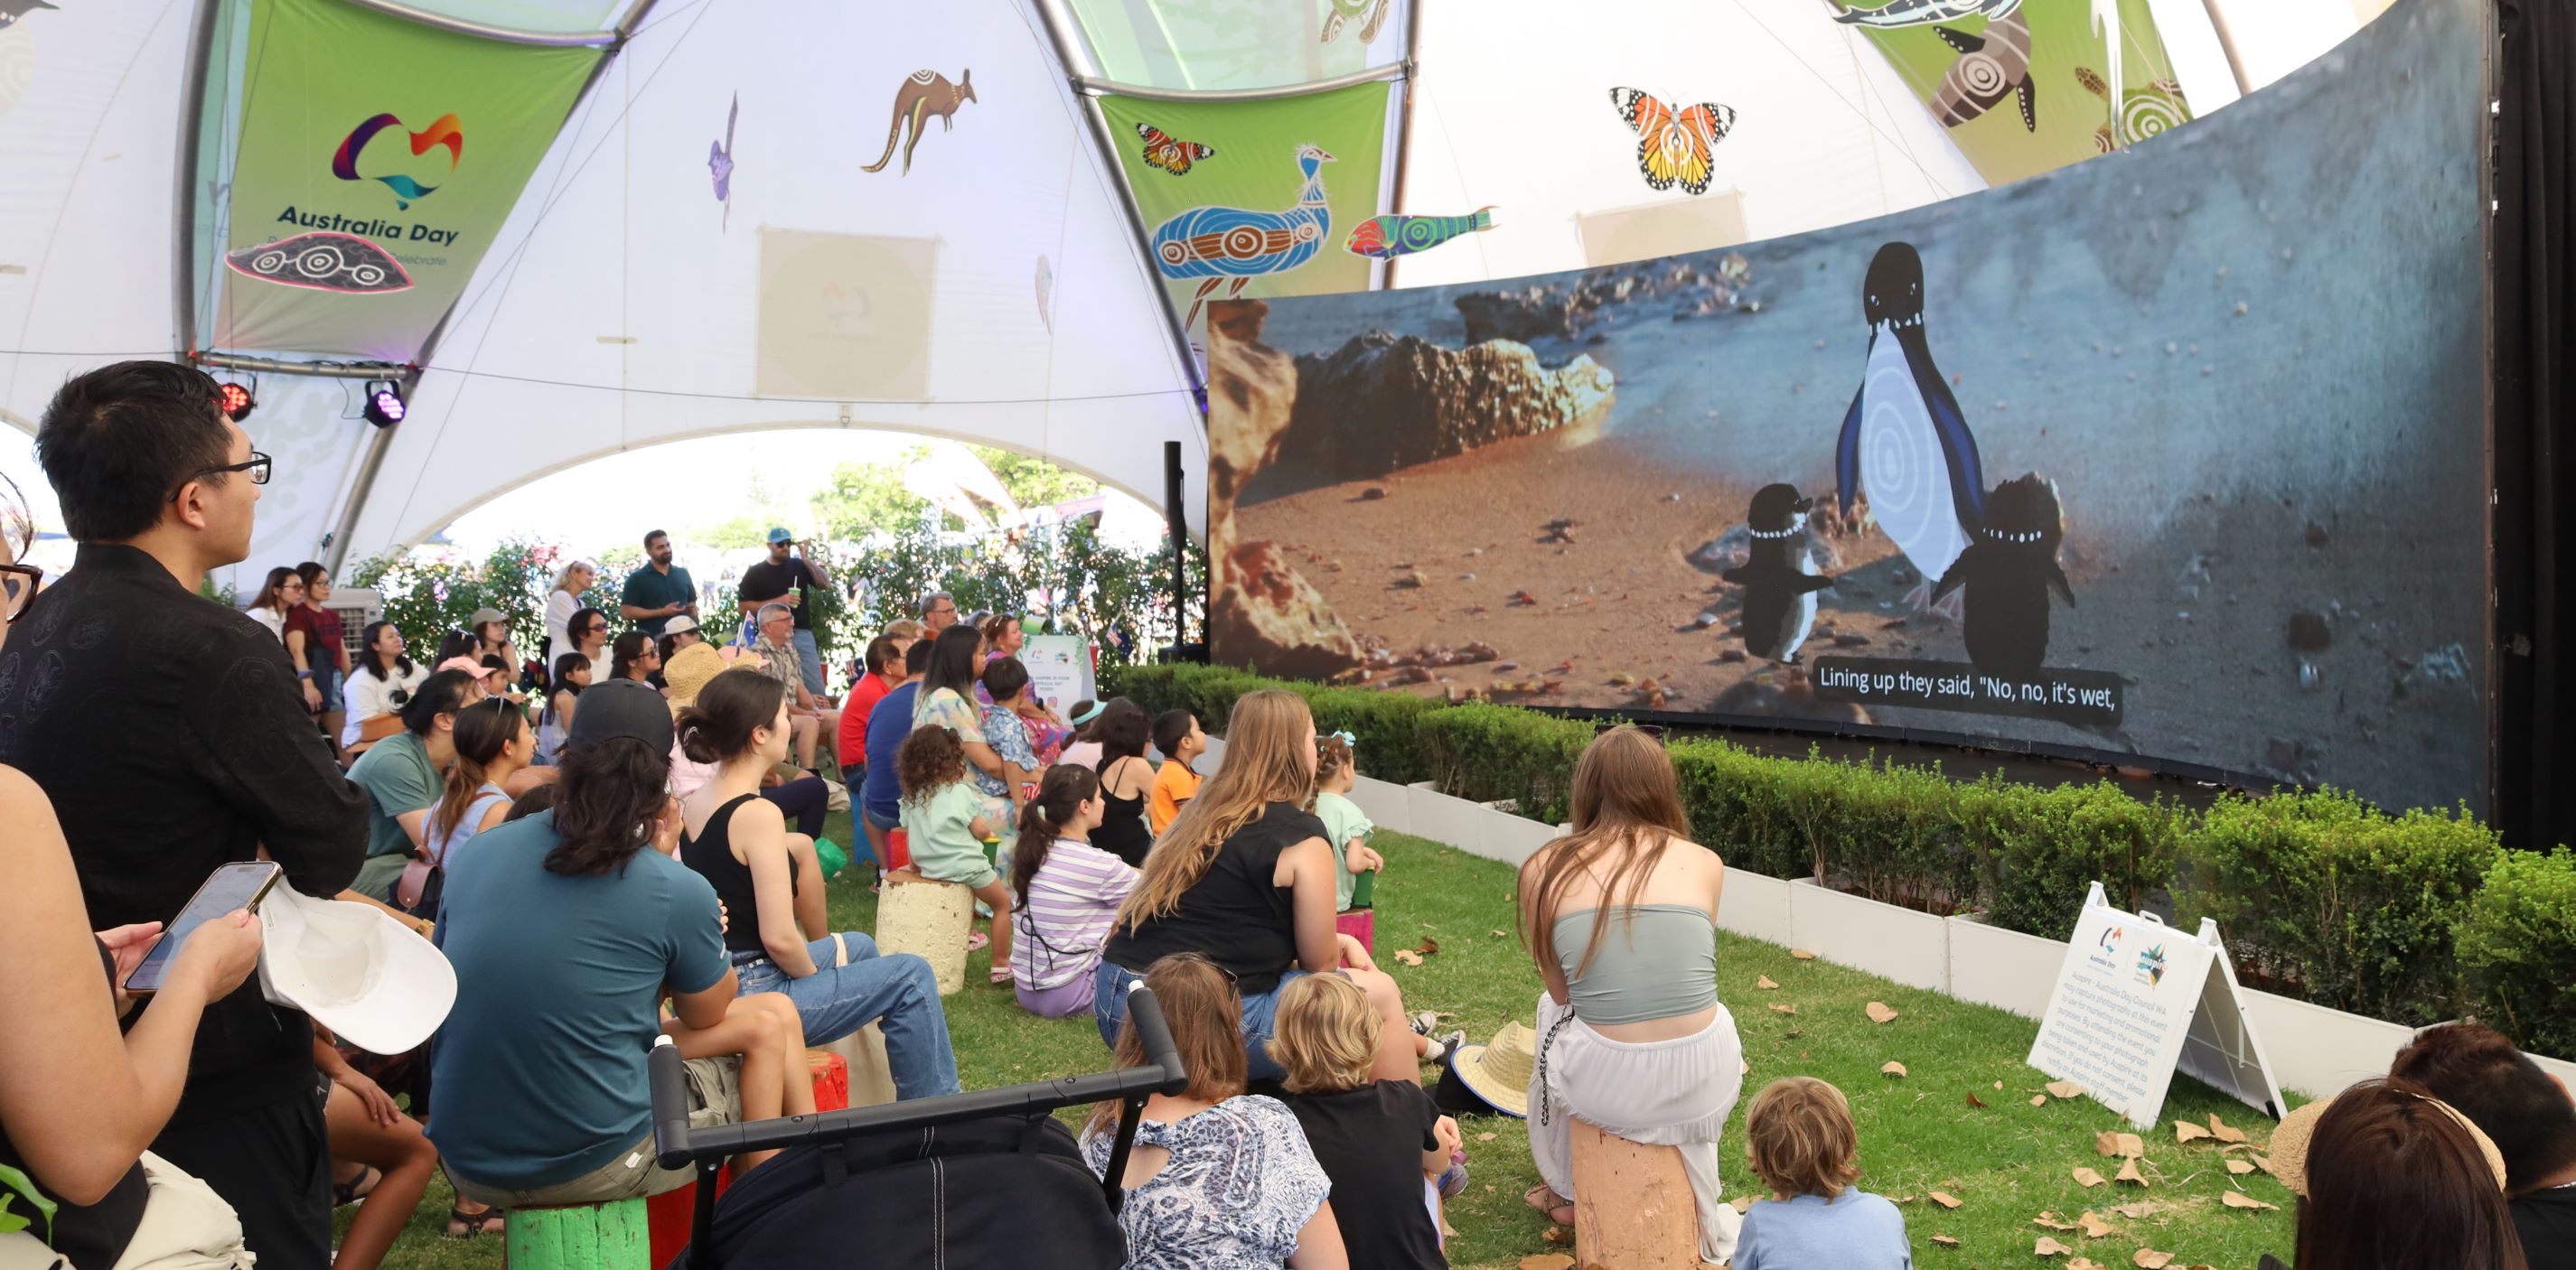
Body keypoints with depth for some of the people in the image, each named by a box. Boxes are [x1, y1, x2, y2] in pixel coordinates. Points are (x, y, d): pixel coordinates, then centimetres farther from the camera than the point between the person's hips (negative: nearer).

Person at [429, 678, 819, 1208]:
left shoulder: (474, 854, -3)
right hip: (595, 1166, -5)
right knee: (768, 1023, 15)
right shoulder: (678, 892, -16)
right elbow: (707, 1016, 4)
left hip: (468, 1165, 6)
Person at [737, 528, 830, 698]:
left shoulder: (799, 566, 11)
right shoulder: (755, 573, 4)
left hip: (802, 634, 2)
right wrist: (778, 602, -12)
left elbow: (825, 583, -2)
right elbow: (744, 608, -2)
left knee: (816, 690, -1)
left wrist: (806, 559, -12)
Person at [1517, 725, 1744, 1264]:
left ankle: (1568, 1190, 51)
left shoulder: (1545, 869, -1)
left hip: (1606, 1089, -1)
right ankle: (1706, 1226, 51)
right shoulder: (1705, 863, 0)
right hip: (1707, 1081, 1)